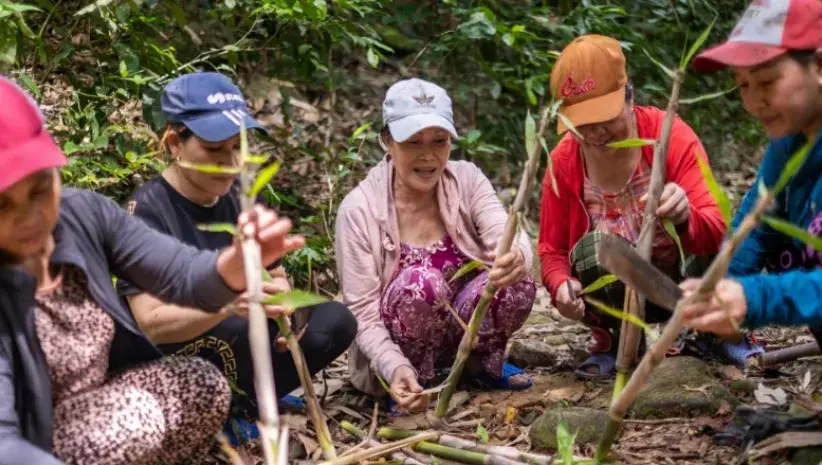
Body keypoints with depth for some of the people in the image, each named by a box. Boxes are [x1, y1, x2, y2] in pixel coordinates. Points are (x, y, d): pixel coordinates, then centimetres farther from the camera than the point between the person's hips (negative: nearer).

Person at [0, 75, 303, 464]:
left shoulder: (83, 214, -14)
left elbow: (183, 275, -13)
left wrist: (245, 257, -37)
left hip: (102, 400, 5)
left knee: (204, 385, -14)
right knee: (136, 425, -27)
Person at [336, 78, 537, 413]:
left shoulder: (466, 180, -7)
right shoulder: (359, 209, -18)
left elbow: (506, 234, -23)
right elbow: (362, 312, -19)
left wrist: (517, 257, -49)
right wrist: (396, 368, -37)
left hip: (463, 326, 4)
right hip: (395, 350, -4)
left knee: (517, 282, -24)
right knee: (421, 281, -33)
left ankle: (484, 362, 5)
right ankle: (412, 383, -8)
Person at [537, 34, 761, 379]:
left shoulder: (671, 136, -21)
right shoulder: (563, 161, -14)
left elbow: (717, 230, -30)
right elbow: (552, 250, -5)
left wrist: (685, 217, -55)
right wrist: (562, 285, -30)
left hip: (684, 283, -1)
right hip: (623, 291, 1)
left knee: (721, 249, -32)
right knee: (593, 248, -32)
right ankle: (617, 343, -2)